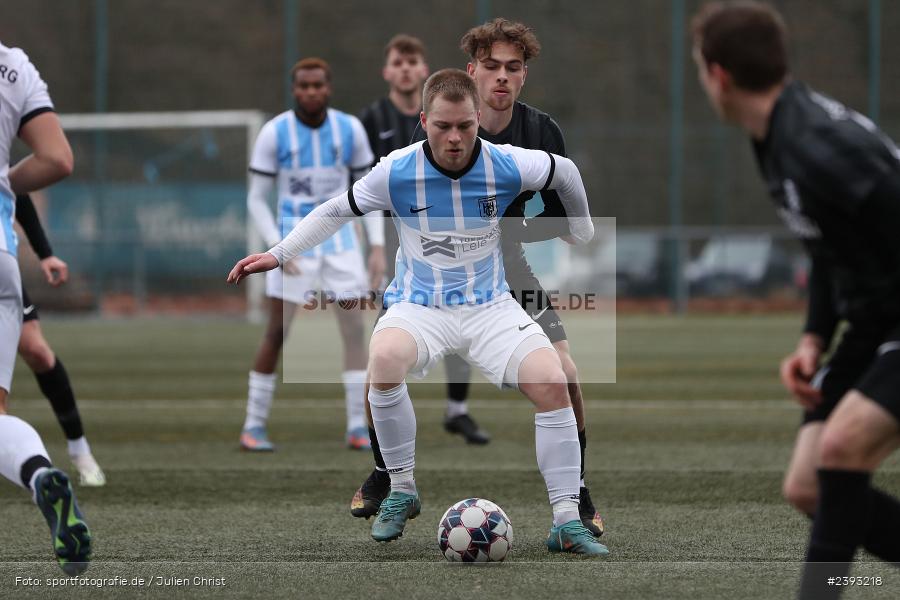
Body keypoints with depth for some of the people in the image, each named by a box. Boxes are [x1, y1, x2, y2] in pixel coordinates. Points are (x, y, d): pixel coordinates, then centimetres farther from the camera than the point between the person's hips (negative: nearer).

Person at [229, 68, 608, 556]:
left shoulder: (507, 166, -11)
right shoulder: (397, 172, -12)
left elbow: (564, 171, 11)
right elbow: (336, 210, 5)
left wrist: (581, 234, 24)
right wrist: (278, 255, 2)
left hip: (490, 306, 1)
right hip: (419, 307, -1)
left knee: (552, 383, -23)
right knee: (384, 359, -36)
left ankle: (567, 522, -12)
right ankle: (401, 491, -15)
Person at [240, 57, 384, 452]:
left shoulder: (350, 129, -1)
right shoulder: (274, 133, -8)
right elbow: (256, 200, -4)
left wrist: (377, 246, -3)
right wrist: (278, 249, -16)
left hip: (340, 242, 2)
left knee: (355, 330, -3)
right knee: (276, 334, -5)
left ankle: (357, 428, 4)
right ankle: (254, 426, 6)